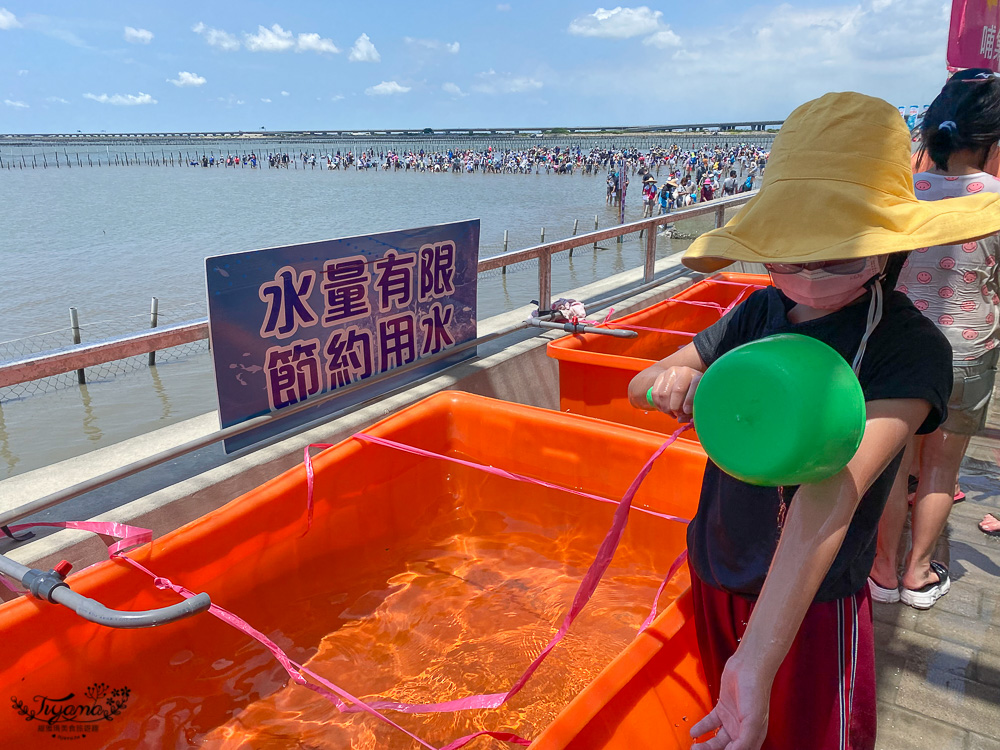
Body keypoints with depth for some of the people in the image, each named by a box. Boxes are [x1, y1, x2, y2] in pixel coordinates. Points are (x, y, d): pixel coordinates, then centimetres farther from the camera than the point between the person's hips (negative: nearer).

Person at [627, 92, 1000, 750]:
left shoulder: (909, 347, -21)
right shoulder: (761, 312, -5)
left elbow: (835, 489, -35)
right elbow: (639, 387, 0)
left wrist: (757, 662, -42)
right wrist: (673, 381, -25)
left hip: (810, 601, -5)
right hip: (714, 572, 5)